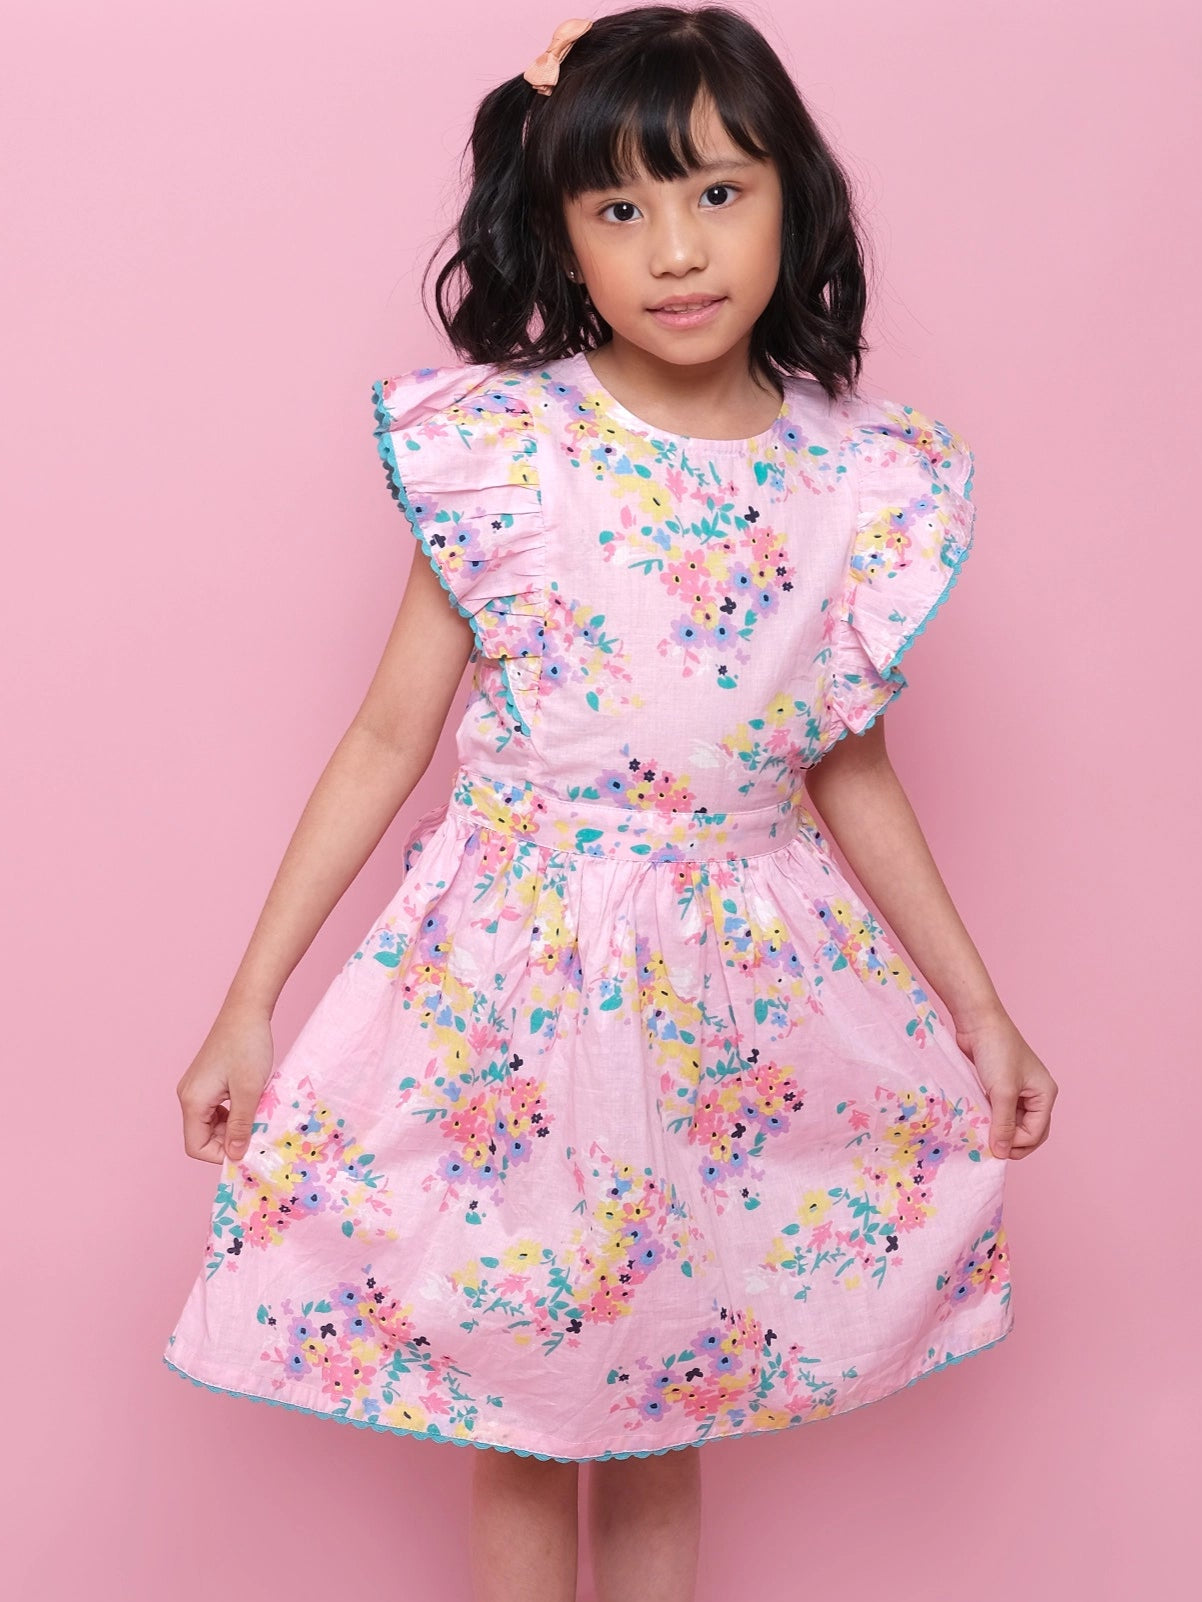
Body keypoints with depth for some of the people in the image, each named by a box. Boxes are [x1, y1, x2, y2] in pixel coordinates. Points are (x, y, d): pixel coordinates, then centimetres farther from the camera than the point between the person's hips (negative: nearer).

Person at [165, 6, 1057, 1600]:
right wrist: (250, 1004, -6)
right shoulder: (495, 452, -11)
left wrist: (978, 1007, 10)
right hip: (517, 984, -2)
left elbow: (847, 766, 7)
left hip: (745, 991, 2)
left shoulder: (861, 481, -4)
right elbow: (390, 734, -6)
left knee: (666, 1415, 16)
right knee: (519, 1429, 12)